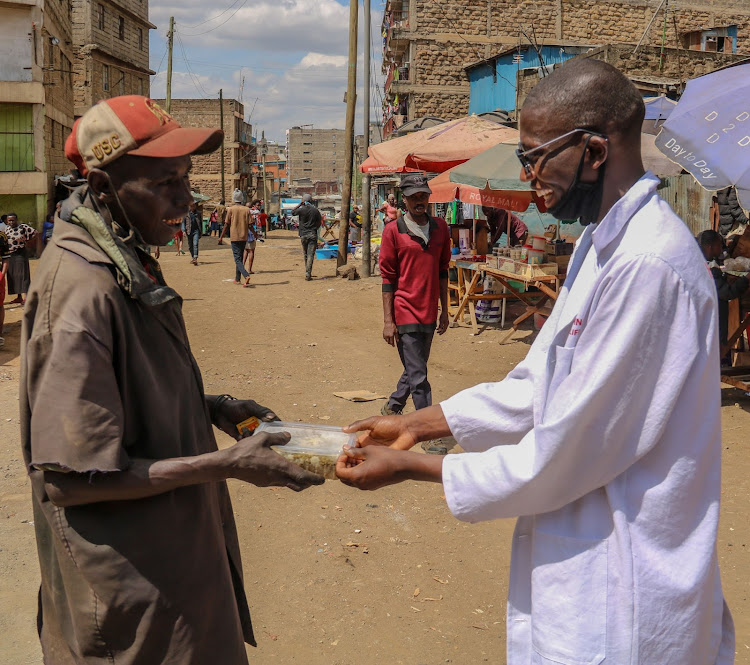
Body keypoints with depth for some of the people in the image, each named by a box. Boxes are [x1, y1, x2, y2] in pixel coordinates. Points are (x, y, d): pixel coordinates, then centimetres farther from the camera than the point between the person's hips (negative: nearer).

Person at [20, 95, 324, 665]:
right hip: (130, 582, -9)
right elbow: (74, 477, -26)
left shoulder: (127, 264, 4)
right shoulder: (84, 291, -27)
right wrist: (226, 464, -24)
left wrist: (213, 409, 2)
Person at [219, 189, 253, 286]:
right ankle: (237, 279, 21)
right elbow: (249, 225, 0)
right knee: (240, 258, 17)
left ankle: (246, 275, -28)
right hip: (244, 237, 4)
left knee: (237, 259, -7)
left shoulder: (231, 209, -6)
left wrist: (221, 237, 3)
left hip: (234, 238, -4)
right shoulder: (246, 209, 2)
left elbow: (226, 225, -5)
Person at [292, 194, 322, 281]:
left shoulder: (301, 210, -6)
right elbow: (319, 223, 5)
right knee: (310, 255, -3)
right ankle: (308, 274, -11)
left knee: (305, 254, 14)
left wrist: (299, 205, 12)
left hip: (303, 235, 0)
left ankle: (307, 273, 23)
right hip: (313, 235, 0)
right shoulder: (315, 210, -1)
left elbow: (292, 212, 13)